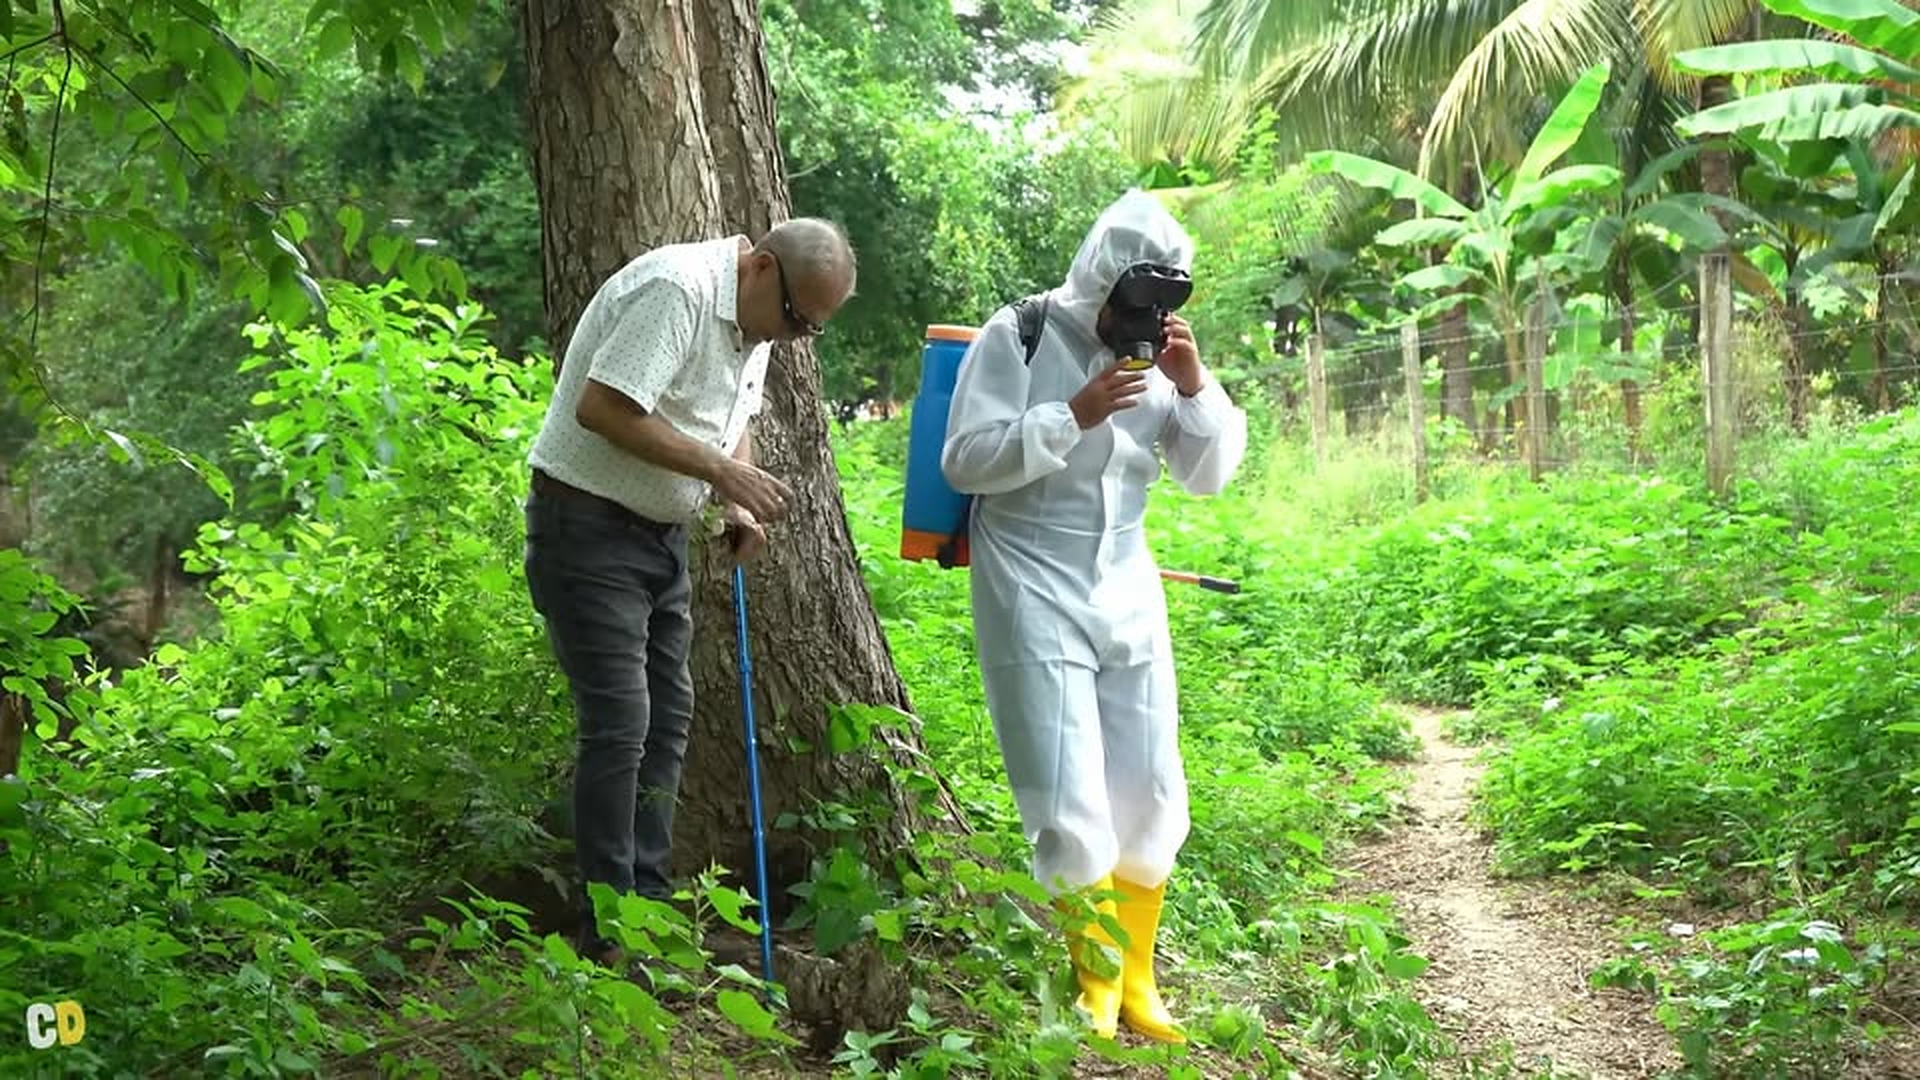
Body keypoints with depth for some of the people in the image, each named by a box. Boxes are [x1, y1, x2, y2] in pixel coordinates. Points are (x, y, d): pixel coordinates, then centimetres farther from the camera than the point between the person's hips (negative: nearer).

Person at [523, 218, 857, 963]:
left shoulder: (756, 319, 9)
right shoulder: (676, 291, -22)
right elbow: (601, 406, -29)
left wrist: (739, 505, 5)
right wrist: (721, 471, -26)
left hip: (661, 532, 10)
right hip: (588, 526, -10)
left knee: (667, 716, 11)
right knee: (618, 721, -11)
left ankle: (649, 905, 21)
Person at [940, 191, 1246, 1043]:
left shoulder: (1158, 350, 5)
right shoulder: (1018, 336, -9)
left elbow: (1209, 476, 7)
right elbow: (963, 460, -14)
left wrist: (1195, 388, -10)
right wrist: (1074, 416, -22)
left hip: (1126, 592, 5)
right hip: (1034, 595, -5)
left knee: (1150, 794, 9)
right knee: (1070, 806, -6)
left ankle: (1135, 981, 24)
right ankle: (1095, 988, 12)